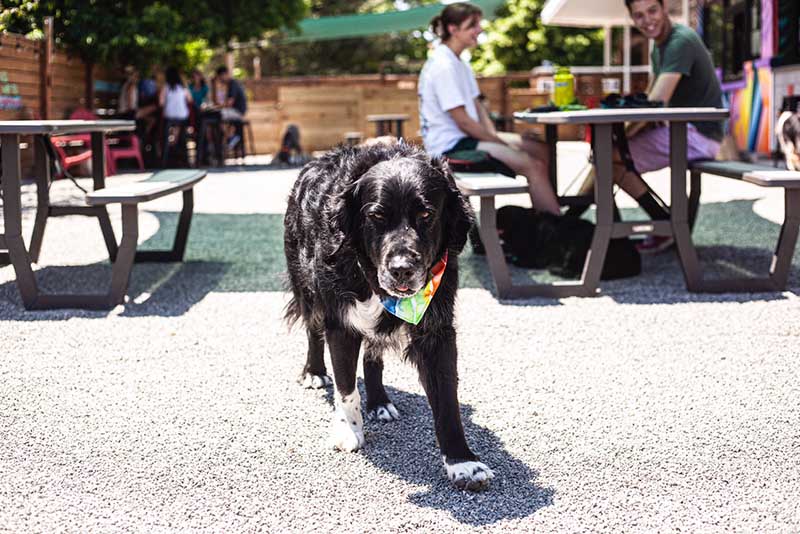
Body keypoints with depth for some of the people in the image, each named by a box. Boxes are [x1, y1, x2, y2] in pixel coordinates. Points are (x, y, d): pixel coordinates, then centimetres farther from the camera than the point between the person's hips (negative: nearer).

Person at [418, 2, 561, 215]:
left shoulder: (460, 63, 13)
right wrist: (501, 142, -12)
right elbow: (463, 122, -20)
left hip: (464, 138, 11)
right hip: (450, 146, -11)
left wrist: (494, 134, 0)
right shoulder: (442, 66, -18)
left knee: (540, 150, 7)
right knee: (533, 165, -20)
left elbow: (476, 105, 16)